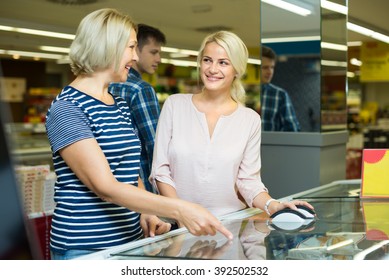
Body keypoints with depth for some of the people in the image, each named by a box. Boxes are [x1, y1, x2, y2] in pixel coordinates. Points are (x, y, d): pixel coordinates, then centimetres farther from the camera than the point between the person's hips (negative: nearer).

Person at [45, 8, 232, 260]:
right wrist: (179, 210, -30)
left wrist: (146, 214, -3)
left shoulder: (121, 104, 11)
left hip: (130, 239, 7)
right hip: (85, 248, -7)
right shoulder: (66, 108, -14)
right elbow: (105, 187, -23)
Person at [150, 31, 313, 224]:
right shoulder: (175, 104, 4)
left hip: (229, 222, 0)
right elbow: (160, 170, 2)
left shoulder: (250, 120, 5)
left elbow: (249, 181, 5)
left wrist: (272, 205, -14)